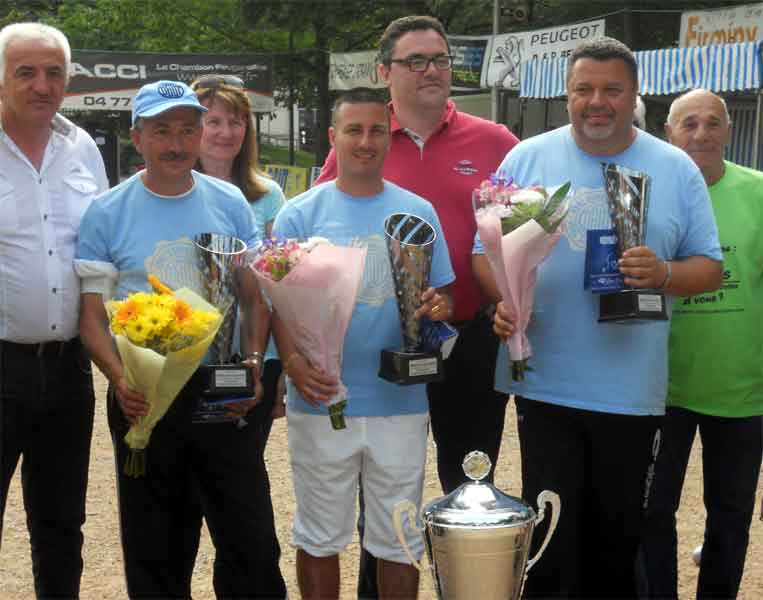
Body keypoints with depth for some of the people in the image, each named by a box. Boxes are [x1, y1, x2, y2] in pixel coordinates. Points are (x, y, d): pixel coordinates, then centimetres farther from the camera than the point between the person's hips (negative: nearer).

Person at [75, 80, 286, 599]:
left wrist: (252, 367, -6)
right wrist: (120, 379, -18)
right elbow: (91, 312, -2)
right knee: (155, 546, 11)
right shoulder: (107, 213, -2)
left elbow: (255, 296, 9)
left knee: (251, 537, 4)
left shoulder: (230, 204, 4)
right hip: (143, 398, -1)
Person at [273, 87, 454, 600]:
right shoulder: (299, 214, 0)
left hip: (400, 403, 2)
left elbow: (443, 292, 9)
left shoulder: (419, 212, 6)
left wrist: (438, 306, -15)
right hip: (321, 401, -1)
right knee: (320, 537, 12)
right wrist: (293, 361, -20)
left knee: (399, 540, 12)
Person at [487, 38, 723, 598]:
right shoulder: (526, 159, 2)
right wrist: (503, 296, -15)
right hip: (545, 382, -1)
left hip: (631, 391, 1)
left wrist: (664, 274, -16)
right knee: (550, 535, 5)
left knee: (617, 537, 12)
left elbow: (710, 268, 5)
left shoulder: (676, 169, 4)